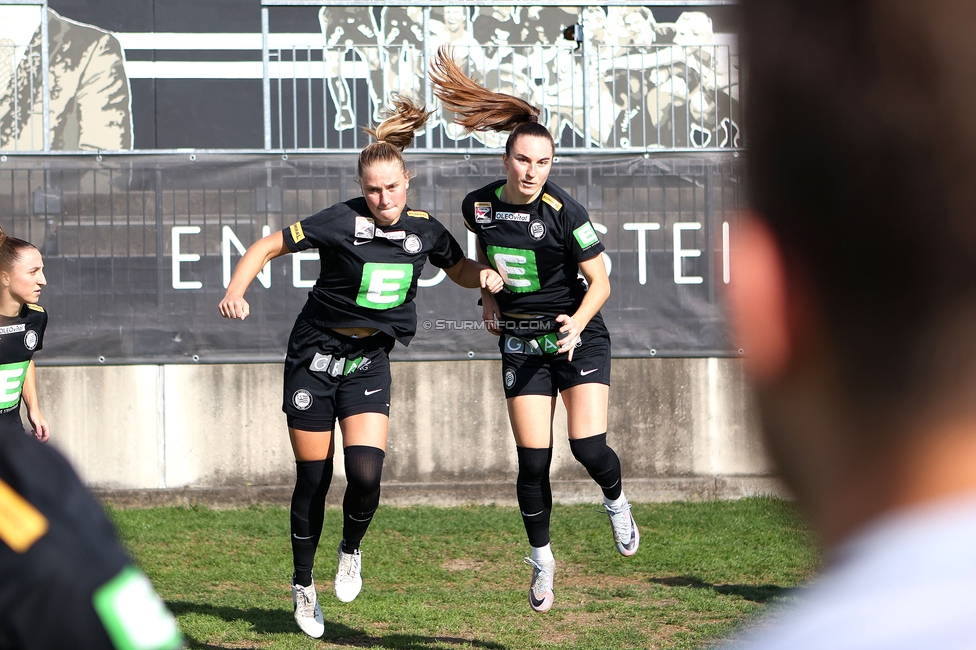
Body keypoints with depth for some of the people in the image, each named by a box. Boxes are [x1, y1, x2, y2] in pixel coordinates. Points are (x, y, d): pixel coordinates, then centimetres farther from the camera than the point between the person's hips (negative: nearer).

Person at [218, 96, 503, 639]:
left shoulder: (424, 230, -3)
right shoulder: (342, 222, -17)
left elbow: (459, 267, 17)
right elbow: (267, 247, -11)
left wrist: (484, 274, -5)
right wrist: (236, 292, -27)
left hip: (369, 363, 2)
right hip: (315, 358, -2)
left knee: (366, 473, -16)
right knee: (313, 478, 3)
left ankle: (351, 551, 14)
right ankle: (304, 585, 22)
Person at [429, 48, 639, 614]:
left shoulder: (564, 211, -17)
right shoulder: (479, 205, -5)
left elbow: (600, 282, -11)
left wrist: (577, 323, -26)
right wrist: (488, 292, 8)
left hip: (578, 335, -3)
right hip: (522, 343, 3)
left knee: (589, 447, -14)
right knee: (533, 461, -3)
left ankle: (617, 502, 21)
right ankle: (543, 558, 15)